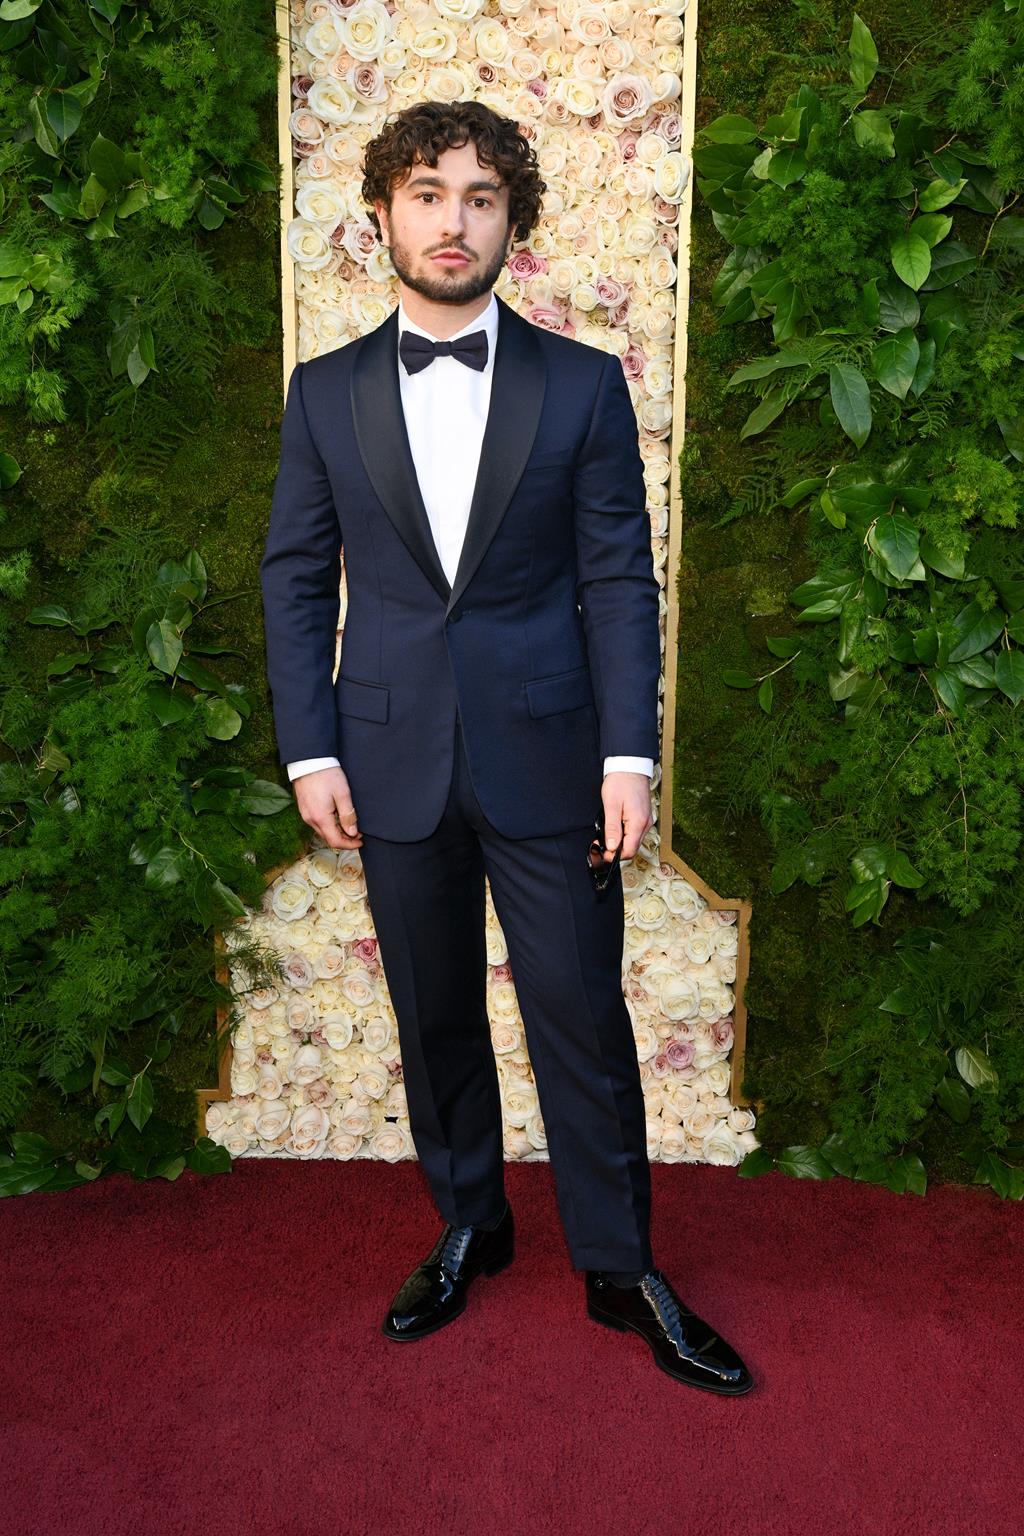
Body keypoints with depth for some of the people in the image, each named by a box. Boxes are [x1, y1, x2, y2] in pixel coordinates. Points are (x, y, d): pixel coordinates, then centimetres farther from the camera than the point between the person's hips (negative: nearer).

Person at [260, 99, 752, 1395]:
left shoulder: (583, 386, 1)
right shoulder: (326, 392, 6)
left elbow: (619, 579, -1)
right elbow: (295, 580, 6)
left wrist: (629, 755, -8)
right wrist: (311, 752, -2)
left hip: (546, 756, -1)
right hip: (393, 763, 2)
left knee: (583, 1021, 4)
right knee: (434, 1020, 14)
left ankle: (620, 1267, 23)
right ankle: (467, 1230, 35)